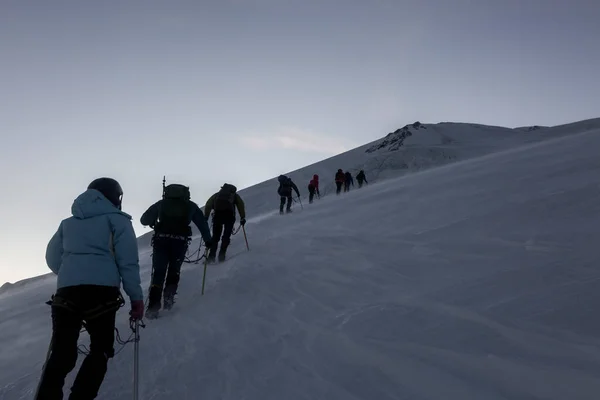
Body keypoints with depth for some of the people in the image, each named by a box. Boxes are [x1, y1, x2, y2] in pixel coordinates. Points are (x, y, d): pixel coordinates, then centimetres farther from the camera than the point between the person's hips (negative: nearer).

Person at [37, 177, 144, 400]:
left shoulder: (68, 222, 23)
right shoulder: (116, 219, 9)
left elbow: (52, 259, 25)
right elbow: (128, 261, -2)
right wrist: (136, 297, 0)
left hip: (66, 291, 4)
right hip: (102, 291, -4)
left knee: (61, 354, 7)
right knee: (100, 350, 10)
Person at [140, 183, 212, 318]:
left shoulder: (161, 203, 18)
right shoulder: (190, 205, 18)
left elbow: (144, 220, 17)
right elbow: (202, 223, 19)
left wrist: (154, 223, 38)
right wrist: (208, 240, 28)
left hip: (161, 240, 0)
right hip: (180, 241, 0)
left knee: (158, 272, 7)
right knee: (174, 270, 22)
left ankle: (153, 306, -4)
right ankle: (169, 294, 3)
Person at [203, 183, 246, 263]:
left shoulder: (217, 194, 31)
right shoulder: (234, 194, 30)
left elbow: (208, 205, 19)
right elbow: (241, 205, 18)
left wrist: (205, 217, 18)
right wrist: (242, 217, 20)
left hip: (218, 214, 1)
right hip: (230, 215, -1)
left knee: (215, 236, 8)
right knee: (226, 236, 4)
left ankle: (211, 257, -3)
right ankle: (221, 255, -9)